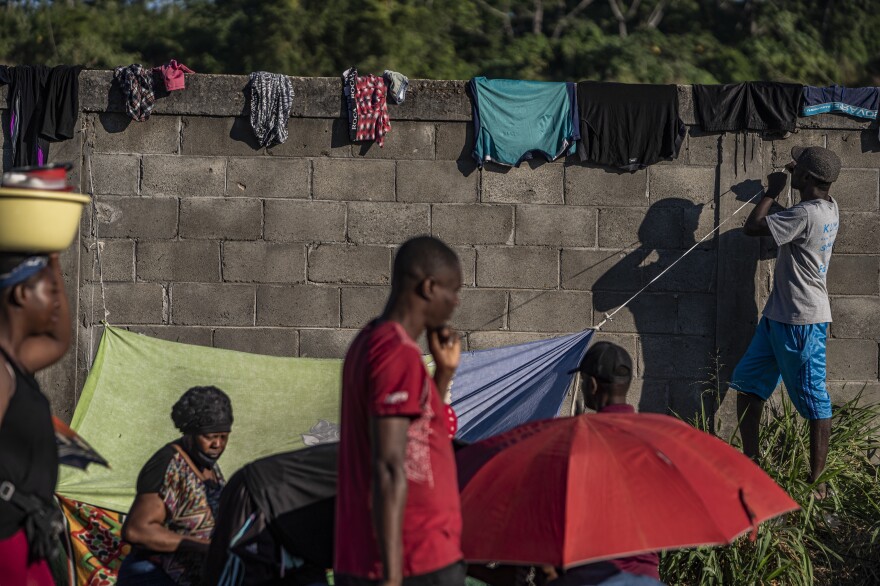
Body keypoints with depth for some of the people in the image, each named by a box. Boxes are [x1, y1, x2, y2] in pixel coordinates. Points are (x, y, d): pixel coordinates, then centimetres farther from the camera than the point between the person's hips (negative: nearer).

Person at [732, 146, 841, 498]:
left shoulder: (806, 215, -23)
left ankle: (816, 481, 1)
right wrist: (799, 176, 20)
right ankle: (751, 461, 20)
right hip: (779, 316, 10)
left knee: (814, 402, -3)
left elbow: (752, 227, -22)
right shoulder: (829, 207, 5)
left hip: (801, 323, -10)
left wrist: (772, 192, -9)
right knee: (748, 383, 14)